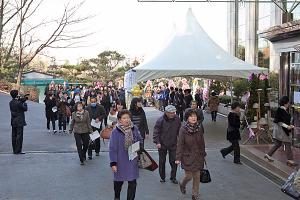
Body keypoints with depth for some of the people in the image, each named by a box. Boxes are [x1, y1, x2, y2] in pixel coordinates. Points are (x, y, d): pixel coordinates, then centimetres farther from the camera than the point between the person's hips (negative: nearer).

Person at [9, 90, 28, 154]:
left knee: (14, 136, 11)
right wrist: (25, 103, 7)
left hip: (13, 122, 8)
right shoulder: (19, 103, -18)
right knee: (19, 136, -3)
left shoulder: (11, 103, 5)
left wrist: (20, 99, 4)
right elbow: (25, 109, -8)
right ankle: (18, 151, -2)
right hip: (19, 122, -8)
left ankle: (15, 150, 18)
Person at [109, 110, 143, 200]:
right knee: (118, 181, 19)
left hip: (133, 161, 2)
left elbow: (140, 141, 13)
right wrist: (113, 163, -15)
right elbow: (112, 149, -12)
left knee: (132, 183, 5)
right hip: (121, 161, -2)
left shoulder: (134, 129, -4)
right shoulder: (115, 131, -14)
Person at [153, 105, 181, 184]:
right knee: (162, 161, 11)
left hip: (173, 144, 2)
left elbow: (179, 131, 9)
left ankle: (173, 177, 19)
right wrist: (157, 142, -18)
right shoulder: (161, 120, -15)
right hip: (162, 145, -2)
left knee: (174, 161, 3)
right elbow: (156, 131, -10)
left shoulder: (177, 119, -5)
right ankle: (162, 177, 27)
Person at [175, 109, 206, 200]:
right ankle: (182, 184, 36)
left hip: (198, 157, 4)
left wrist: (203, 155, 11)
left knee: (197, 176, 7)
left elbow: (202, 143, 7)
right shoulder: (183, 129, -13)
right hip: (187, 157, -3)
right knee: (188, 175, 1)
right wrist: (178, 158, -14)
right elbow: (180, 144, -13)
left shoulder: (199, 128, -2)